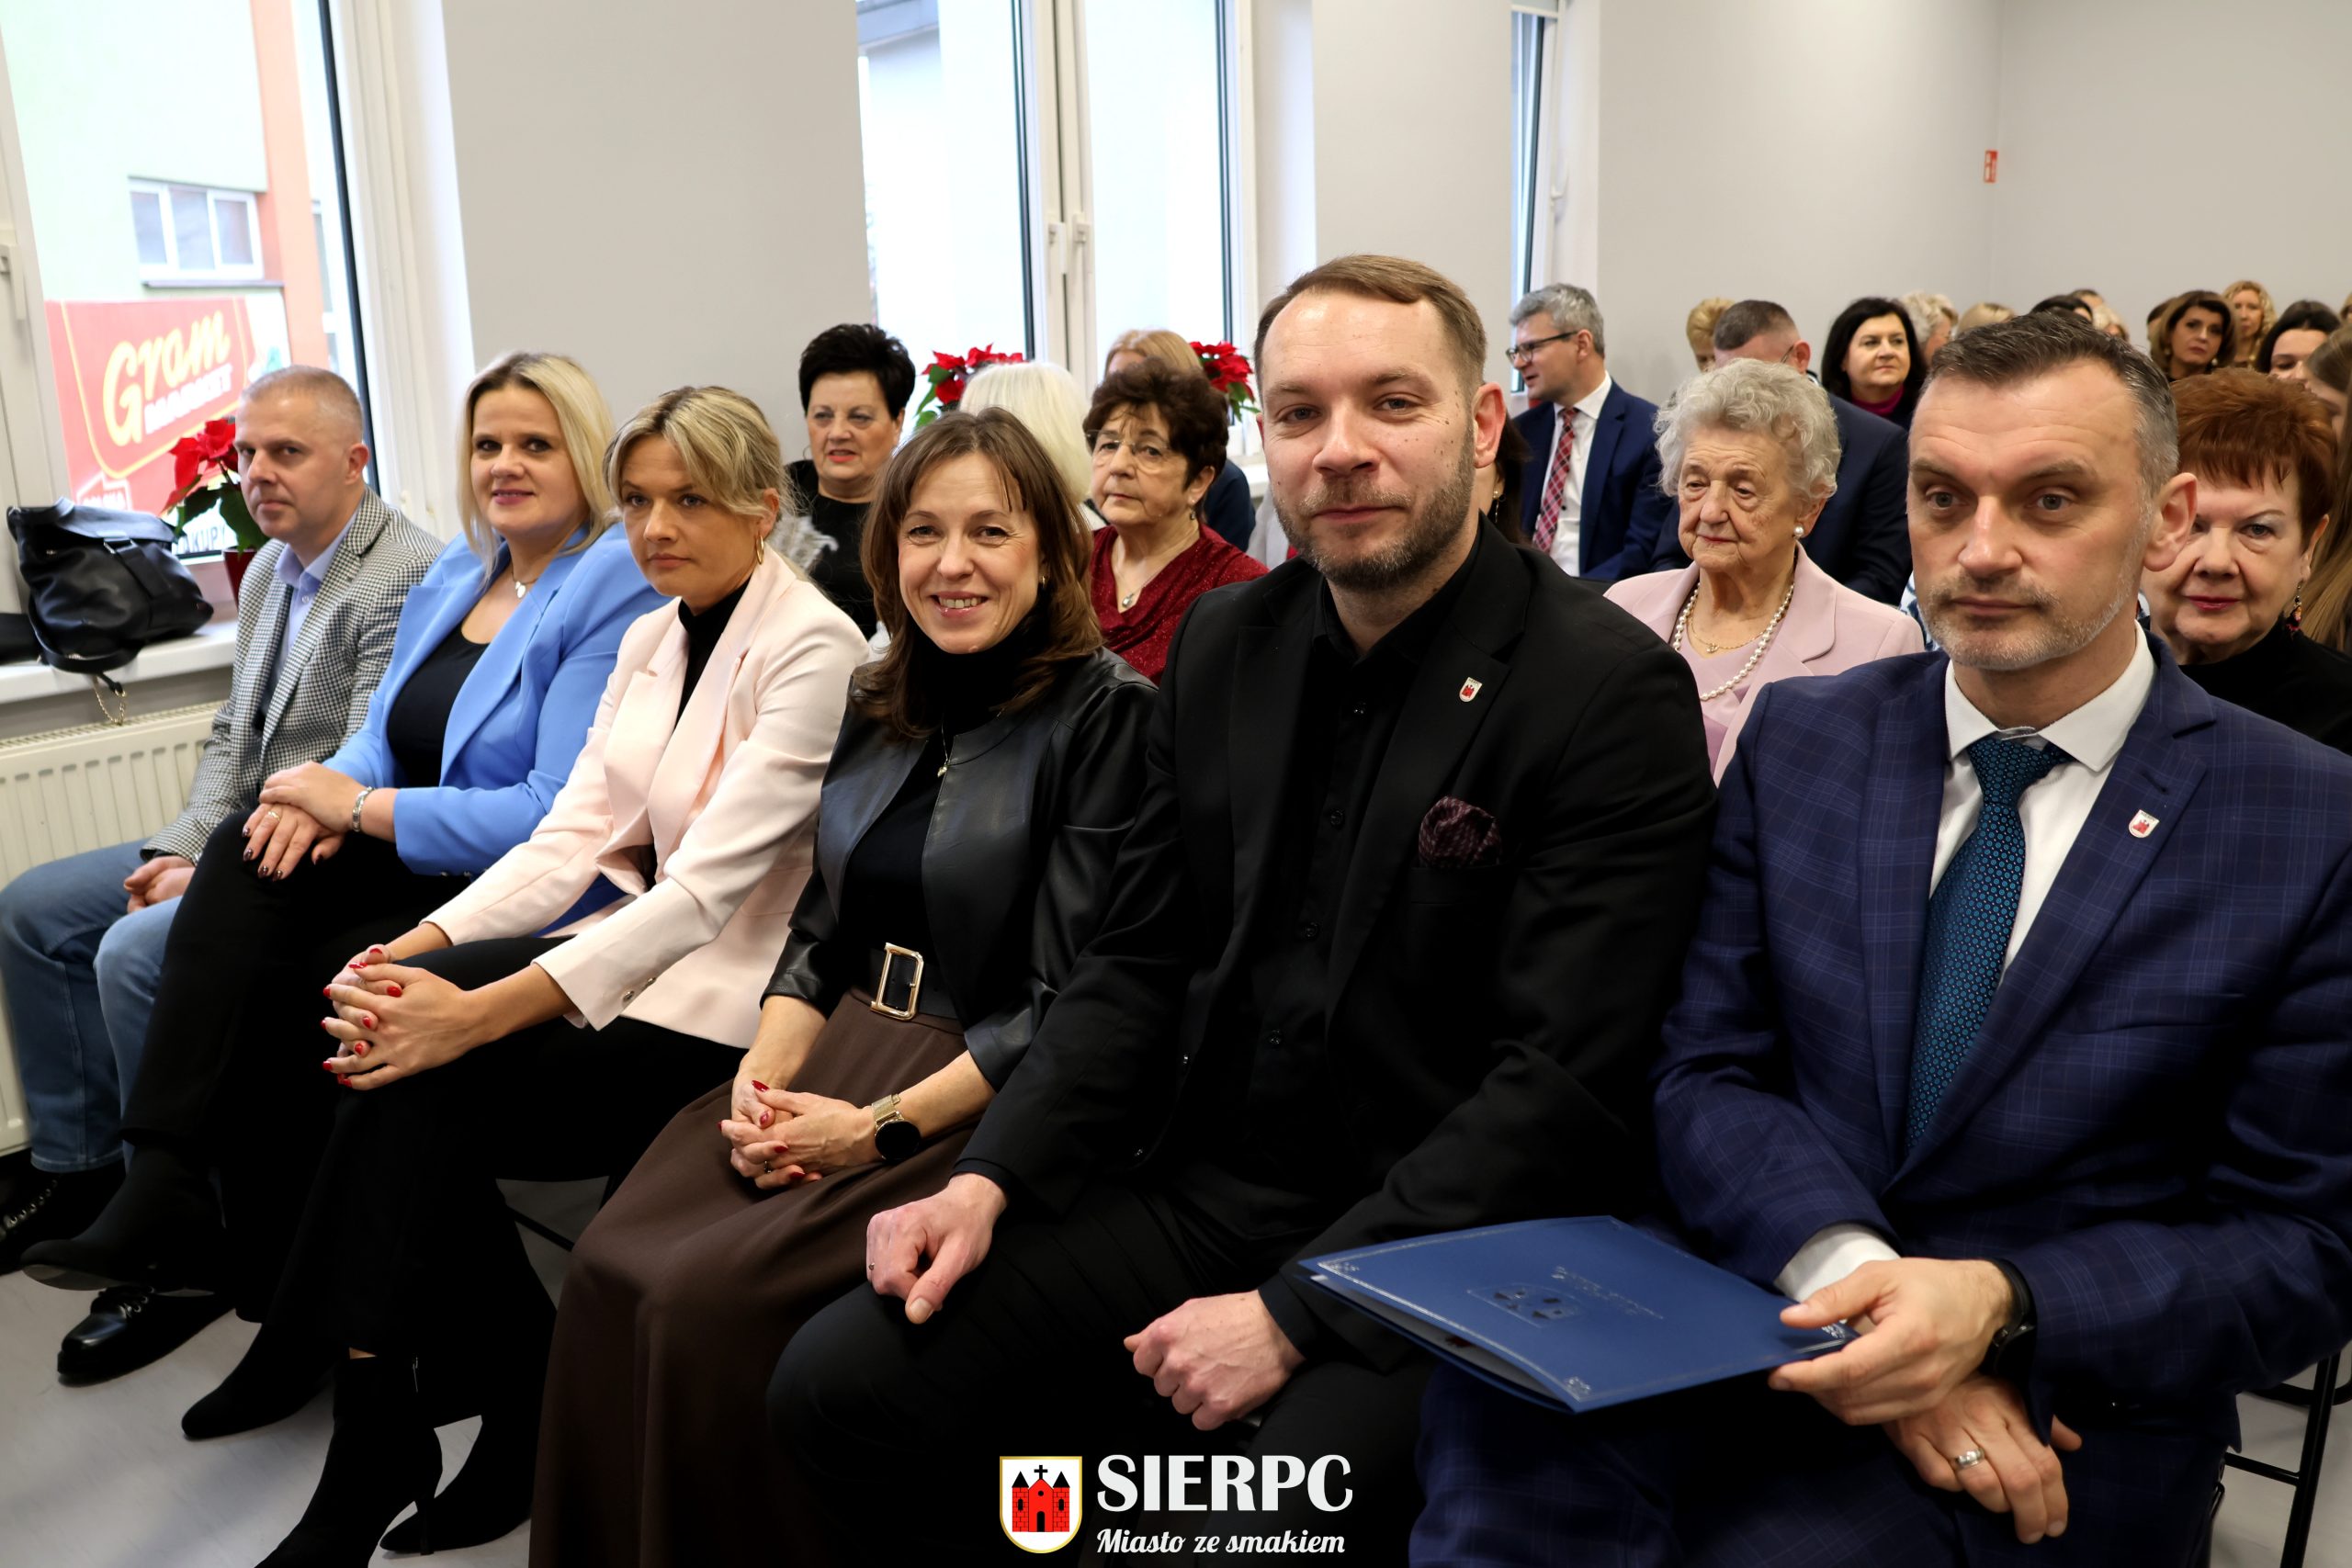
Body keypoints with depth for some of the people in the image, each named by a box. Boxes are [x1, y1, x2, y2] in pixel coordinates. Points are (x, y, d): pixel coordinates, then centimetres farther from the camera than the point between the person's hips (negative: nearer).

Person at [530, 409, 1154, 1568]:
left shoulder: (1106, 712, -10)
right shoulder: (877, 705, 11)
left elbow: (1065, 1006, -13)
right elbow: (819, 933, 14)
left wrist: (879, 1126, -17)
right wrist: (762, 1080, -4)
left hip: (983, 1103, -6)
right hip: (841, 1051, 6)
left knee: (708, 1299, -20)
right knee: (609, 1267, -12)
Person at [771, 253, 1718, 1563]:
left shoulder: (1615, 693, -13)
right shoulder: (1228, 645, 6)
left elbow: (1566, 1086, -18)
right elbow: (1141, 961, 10)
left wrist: (1292, 1315, -19)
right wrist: (991, 1178, -4)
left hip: (1437, 1243, -5)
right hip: (1200, 1185, 5)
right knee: (833, 1387, -6)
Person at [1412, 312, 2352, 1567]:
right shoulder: (1798, 741, 4)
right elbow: (1708, 1074, 0)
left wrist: (1996, 1307, -21)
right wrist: (1853, 1278, -19)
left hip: (2066, 1399, -2)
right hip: (1773, 1306, 3)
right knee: (1497, 1419, -29)